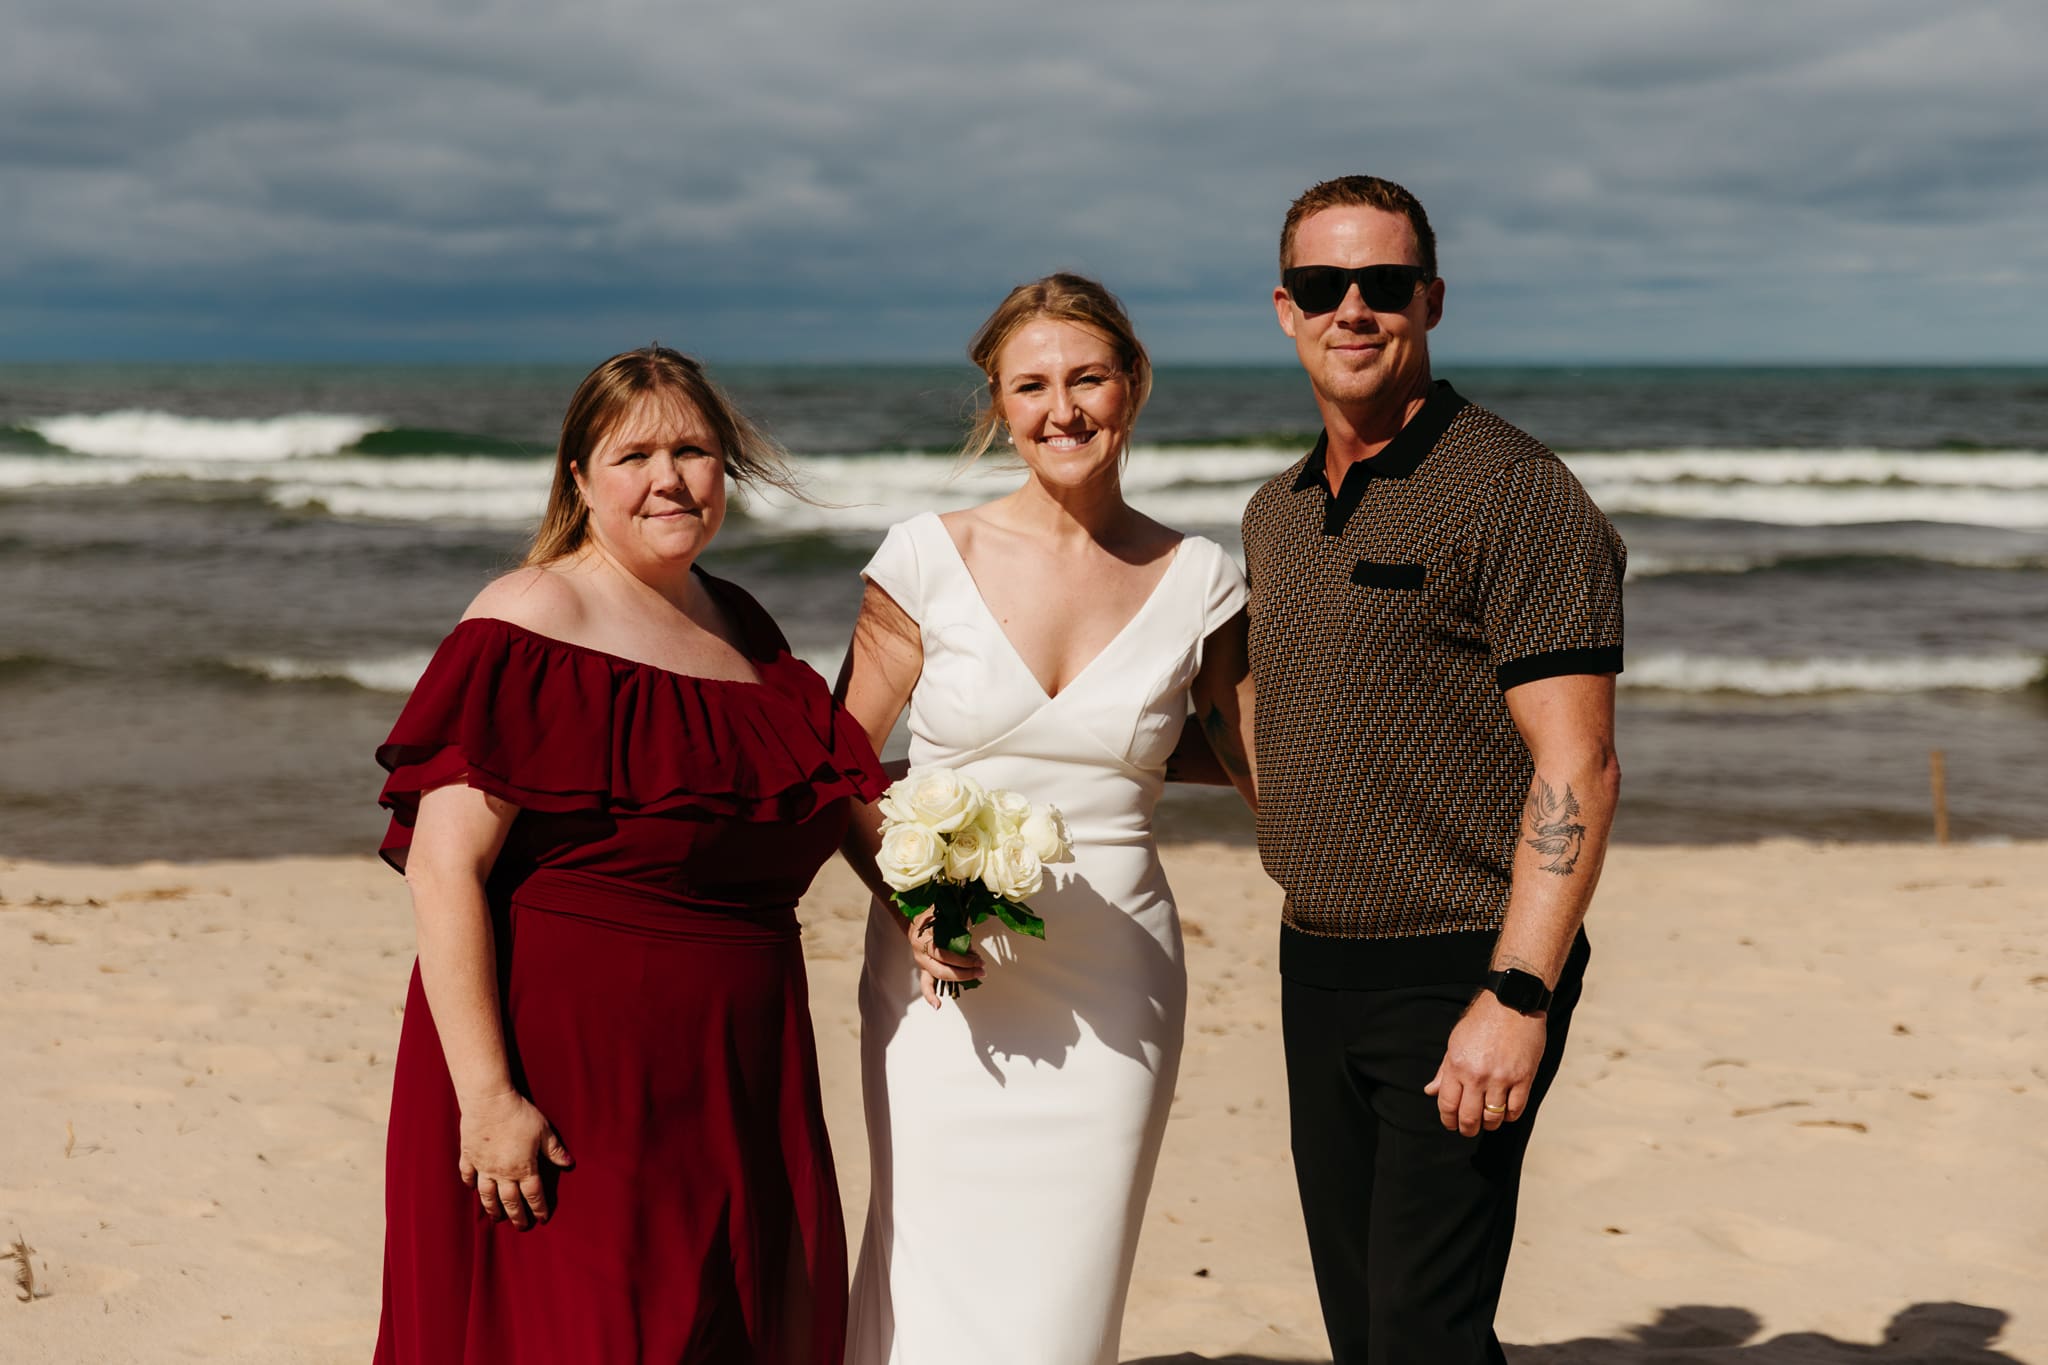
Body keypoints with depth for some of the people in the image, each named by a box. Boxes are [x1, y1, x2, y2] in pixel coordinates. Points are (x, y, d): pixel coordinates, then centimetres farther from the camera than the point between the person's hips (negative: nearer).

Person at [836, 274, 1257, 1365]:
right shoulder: (930, 558, -3)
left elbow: (1269, 771, 13)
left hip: (1114, 984, 1)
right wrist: (908, 897, -11)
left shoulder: (1196, 580, 1)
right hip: (946, 977, -1)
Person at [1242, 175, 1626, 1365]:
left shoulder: (1512, 490, -11)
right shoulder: (1276, 516, 13)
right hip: (1316, 971, 8)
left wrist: (1516, 997, -22)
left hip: (1463, 978, -7)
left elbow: (1577, 768, -17)